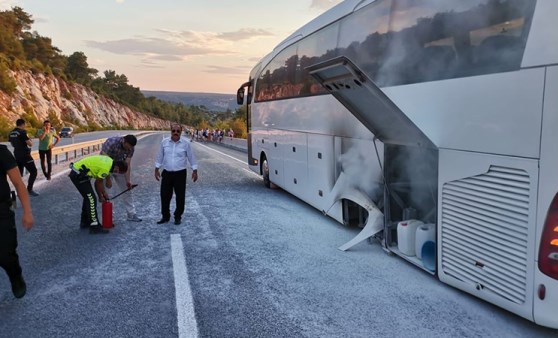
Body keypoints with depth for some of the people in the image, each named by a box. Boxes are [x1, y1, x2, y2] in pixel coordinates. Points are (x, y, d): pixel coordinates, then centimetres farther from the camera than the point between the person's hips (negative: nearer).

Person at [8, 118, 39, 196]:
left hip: (17, 155, 8)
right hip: (25, 155, -8)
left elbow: (13, 144, 20)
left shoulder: (11, 133, 8)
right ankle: (29, 189, -9)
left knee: (19, 173, 15)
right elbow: (30, 144, -16)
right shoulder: (22, 132, -16)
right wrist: (30, 140, 4)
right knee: (33, 171, -4)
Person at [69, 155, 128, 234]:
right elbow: (98, 183, -11)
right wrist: (101, 196, 6)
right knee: (91, 199, -10)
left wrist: (103, 193, 18)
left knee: (88, 197, 19)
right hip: (78, 175, -11)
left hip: (77, 171, 11)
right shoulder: (106, 168, -25)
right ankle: (94, 226, -7)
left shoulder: (110, 161, 3)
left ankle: (85, 222, 31)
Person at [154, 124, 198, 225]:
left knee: (180, 196, 5)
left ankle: (178, 217, 22)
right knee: (165, 195, 7)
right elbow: (160, 156, 9)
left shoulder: (186, 143, -5)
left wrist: (195, 171, 1)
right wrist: (157, 169, 10)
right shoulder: (164, 142, 1)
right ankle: (165, 216, 24)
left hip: (180, 174, -2)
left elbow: (191, 157, 1)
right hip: (167, 173, 2)